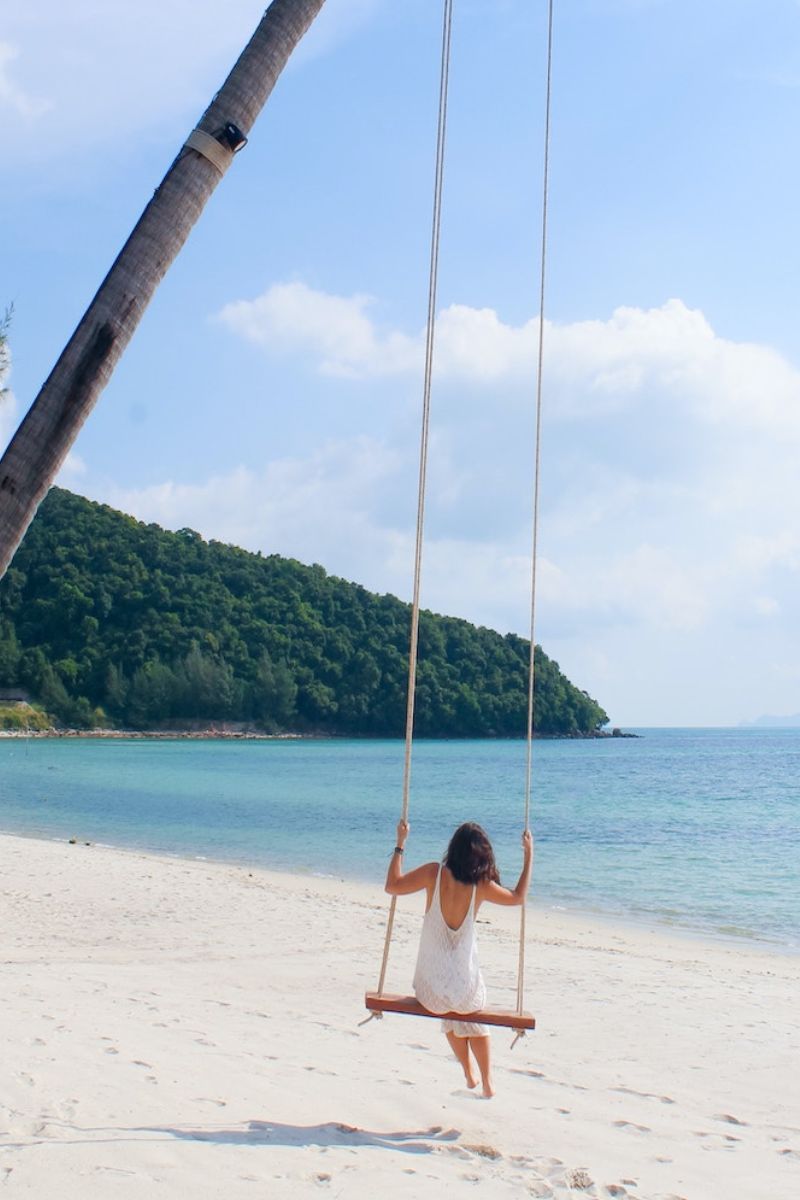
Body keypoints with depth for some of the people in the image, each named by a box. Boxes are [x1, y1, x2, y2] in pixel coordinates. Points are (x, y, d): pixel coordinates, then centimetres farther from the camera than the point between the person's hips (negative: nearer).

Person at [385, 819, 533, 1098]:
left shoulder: (434, 873, -12)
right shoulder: (481, 885, -9)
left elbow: (392, 886, -2)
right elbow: (518, 897, 10)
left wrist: (400, 844, 5)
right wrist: (529, 856, 16)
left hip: (430, 990, 0)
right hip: (465, 989, 0)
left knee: (450, 1019, 37)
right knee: (473, 1020, 35)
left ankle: (469, 1075, 41)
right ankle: (487, 1083, 35)